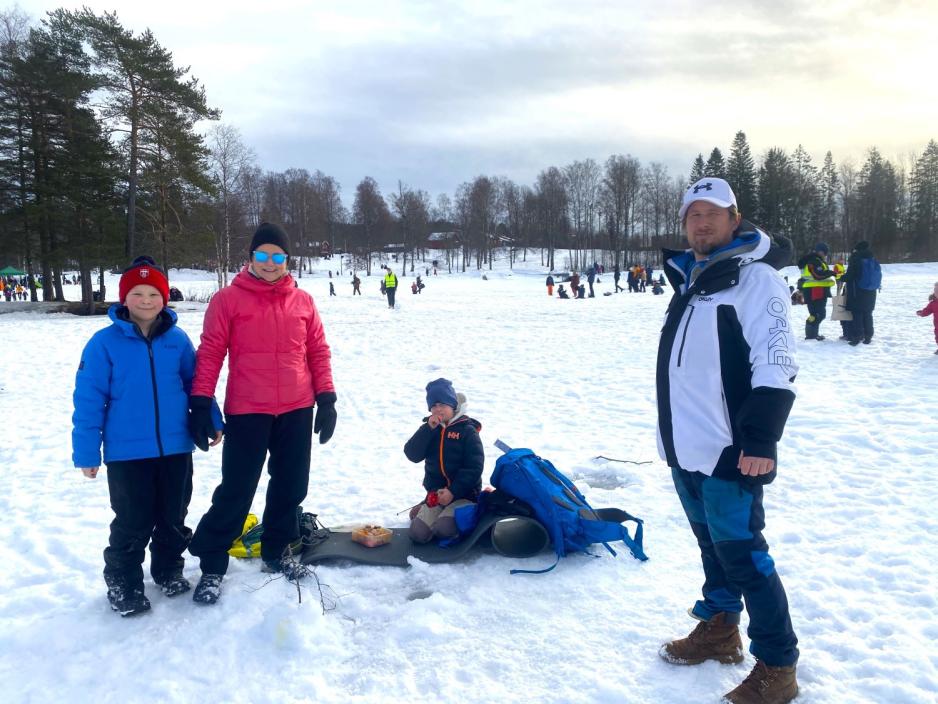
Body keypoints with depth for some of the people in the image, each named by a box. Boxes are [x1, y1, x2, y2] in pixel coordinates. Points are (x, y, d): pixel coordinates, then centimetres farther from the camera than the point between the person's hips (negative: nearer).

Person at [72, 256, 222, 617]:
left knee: (174, 517, 16)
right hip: (126, 452, -3)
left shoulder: (178, 340, 0)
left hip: (175, 447, 3)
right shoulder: (105, 342, -8)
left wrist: (213, 422, 9)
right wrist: (87, 451, -7)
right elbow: (88, 400, -7)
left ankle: (169, 570, 36)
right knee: (132, 524, 6)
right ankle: (123, 583, 26)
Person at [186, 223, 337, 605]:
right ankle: (212, 565, 17)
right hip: (247, 412, -4)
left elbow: (318, 351, 9)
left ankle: (276, 551, 33)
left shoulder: (303, 301, 6)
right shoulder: (228, 299, -3)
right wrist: (200, 402, -9)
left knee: (290, 486, 14)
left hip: (298, 411, 4)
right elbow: (210, 353, -4)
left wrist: (326, 399, 4)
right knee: (236, 490, 1)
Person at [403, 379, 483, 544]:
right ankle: (424, 510, 18)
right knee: (417, 534, -13)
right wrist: (428, 428, -15)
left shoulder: (467, 430, -7)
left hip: (463, 494, -4)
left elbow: (474, 468, -12)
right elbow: (412, 455, -6)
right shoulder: (429, 429, 9)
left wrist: (453, 492, -19)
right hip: (436, 494, 4)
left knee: (442, 529, -26)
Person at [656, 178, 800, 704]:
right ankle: (719, 629, 35)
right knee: (711, 542, 19)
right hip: (686, 446, 8)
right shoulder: (691, 280, 15)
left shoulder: (756, 278, -10)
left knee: (741, 553, -4)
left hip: (729, 449, -8)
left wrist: (762, 439, -25)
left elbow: (776, 365, -18)